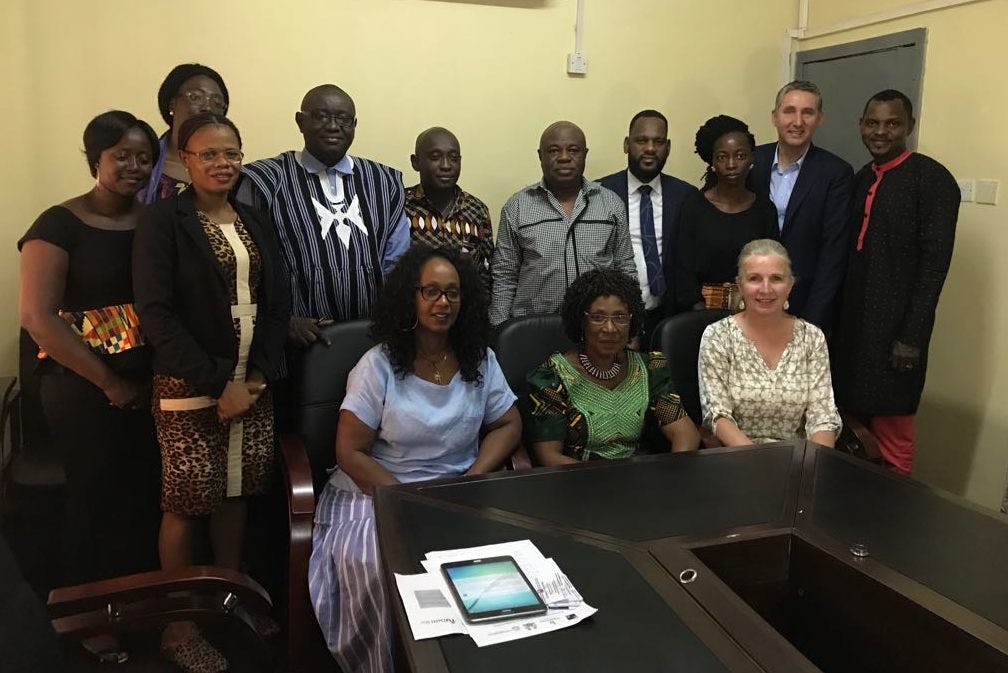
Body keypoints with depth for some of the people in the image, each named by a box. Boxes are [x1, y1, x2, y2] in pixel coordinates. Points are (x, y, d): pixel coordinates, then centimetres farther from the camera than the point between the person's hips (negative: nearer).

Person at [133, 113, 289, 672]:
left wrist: (256, 376, -5)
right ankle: (178, 625, 20)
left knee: (235, 493, 12)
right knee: (187, 504, 4)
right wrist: (217, 384, -15)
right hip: (190, 387, -5)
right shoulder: (162, 221, -6)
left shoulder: (255, 223, 10)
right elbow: (157, 313, -13)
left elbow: (278, 302, 7)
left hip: (253, 384, 5)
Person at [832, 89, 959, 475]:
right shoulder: (861, 180, 13)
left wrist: (912, 336, -16)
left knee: (891, 434, 0)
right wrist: (835, 318, 11)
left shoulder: (932, 178, -7)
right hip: (852, 324, 6)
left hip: (894, 329, -6)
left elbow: (935, 263, -12)